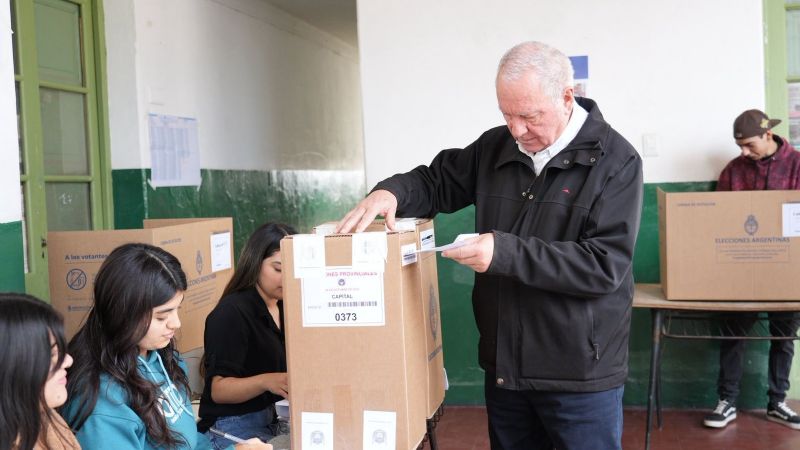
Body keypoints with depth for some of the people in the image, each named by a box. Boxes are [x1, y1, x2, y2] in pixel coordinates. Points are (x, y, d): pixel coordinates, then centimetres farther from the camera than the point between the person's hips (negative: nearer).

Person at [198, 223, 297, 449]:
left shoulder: (285, 308, 6)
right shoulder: (231, 312, -17)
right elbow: (218, 389, -20)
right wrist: (265, 381, -36)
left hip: (274, 419, 8)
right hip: (233, 428, -8)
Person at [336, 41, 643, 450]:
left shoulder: (615, 161, -12)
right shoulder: (494, 148, 4)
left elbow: (605, 265, -20)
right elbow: (436, 182, 16)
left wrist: (506, 252, -27)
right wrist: (391, 192, -7)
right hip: (504, 367, 5)